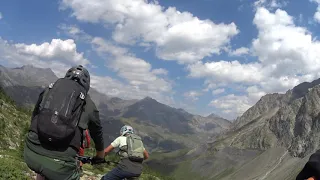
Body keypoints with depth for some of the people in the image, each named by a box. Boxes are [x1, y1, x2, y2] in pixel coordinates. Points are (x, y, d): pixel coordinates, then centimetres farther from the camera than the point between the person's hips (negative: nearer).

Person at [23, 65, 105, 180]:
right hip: (60, 162, -3)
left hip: (31, 154, 4)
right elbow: (97, 133, 25)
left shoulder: (49, 89, 17)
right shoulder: (88, 104, 11)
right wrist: (100, 155, 44)